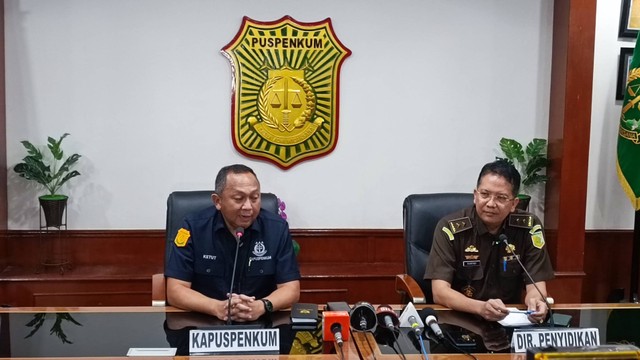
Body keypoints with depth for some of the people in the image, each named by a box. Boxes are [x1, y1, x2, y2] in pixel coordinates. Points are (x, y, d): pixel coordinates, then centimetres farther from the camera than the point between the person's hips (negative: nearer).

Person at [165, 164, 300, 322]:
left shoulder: (277, 227, -3)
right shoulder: (194, 226, -6)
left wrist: (261, 306, -23)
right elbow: (175, 291, -8)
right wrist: (218, 308, -24)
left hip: (261, 323, 1)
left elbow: (291, 289, -4)